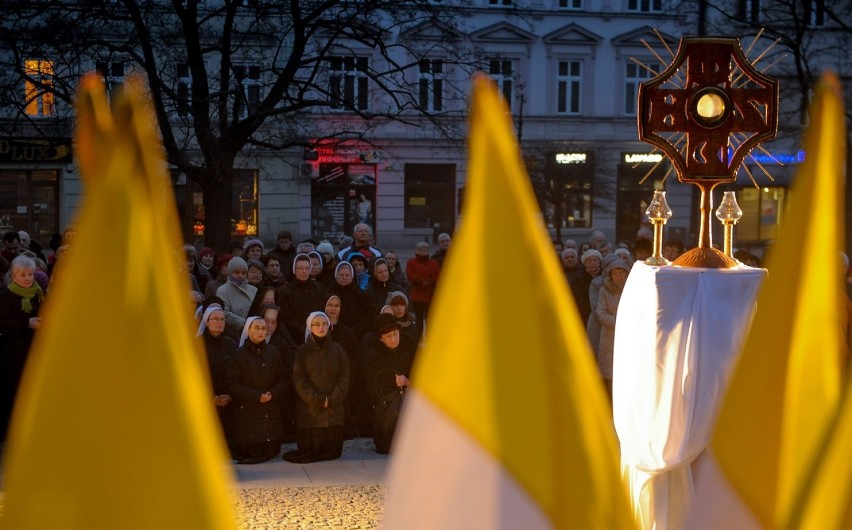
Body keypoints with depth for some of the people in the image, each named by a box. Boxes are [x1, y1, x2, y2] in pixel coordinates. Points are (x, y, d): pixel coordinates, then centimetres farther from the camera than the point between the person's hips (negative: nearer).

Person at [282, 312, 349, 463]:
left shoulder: (337, 350, 7)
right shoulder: (302, 351, 4)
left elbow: (344, 380, 2)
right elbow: (299, 381, -3)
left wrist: (331, 400, -12)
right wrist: (317, 399, -13)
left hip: (334, 409, 1)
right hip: (309, 409, -1)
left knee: (333, 450, -4)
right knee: (308, 449, -6)